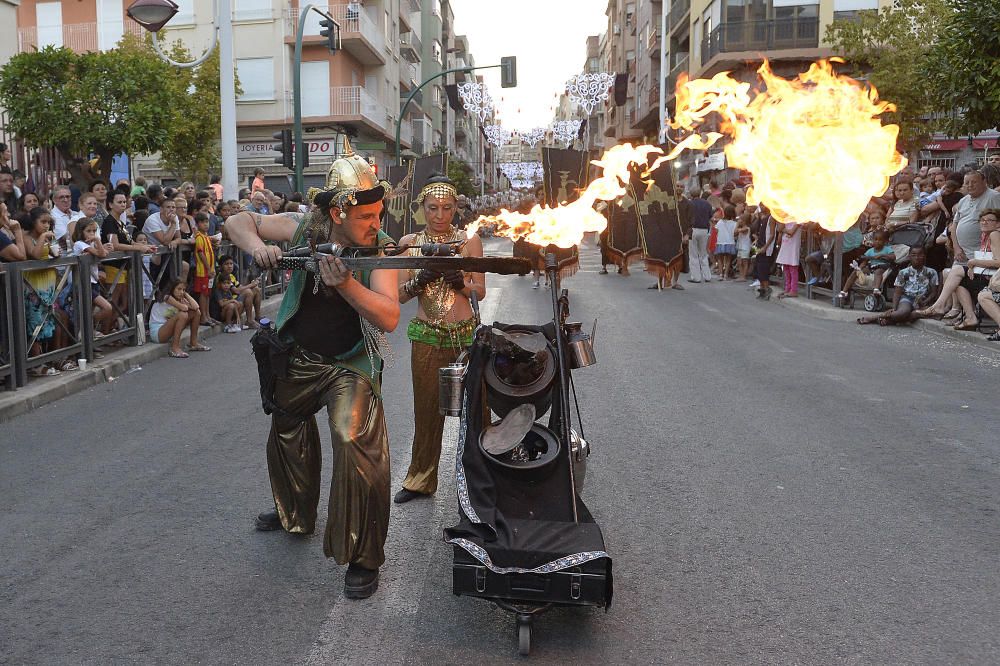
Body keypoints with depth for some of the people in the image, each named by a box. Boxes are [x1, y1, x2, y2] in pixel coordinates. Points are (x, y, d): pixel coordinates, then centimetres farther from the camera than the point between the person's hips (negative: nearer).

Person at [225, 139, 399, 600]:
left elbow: (389, 317, -29)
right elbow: (238, 221, -1)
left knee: (354, 442, -24)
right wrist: (258, 246, -23)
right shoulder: (306, 229, -11)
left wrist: (345, 283, -42)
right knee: (287, 435, 24)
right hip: (298, 359, 5)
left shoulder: (380, 250, -19)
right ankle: (294, 515, 52)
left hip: (350, 366, -4)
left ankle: (363, 557, -9)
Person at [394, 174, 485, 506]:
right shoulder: (409, 242, 4)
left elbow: (481, 291, 2)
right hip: (426, 337, 1)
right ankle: (421, 479, 22)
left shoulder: (469, 240, 2)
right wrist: (420, 281, -16)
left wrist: (460, 282, -18)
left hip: (466, 334, -1)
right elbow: (399, 295, 3)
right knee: (427, 407, 8)